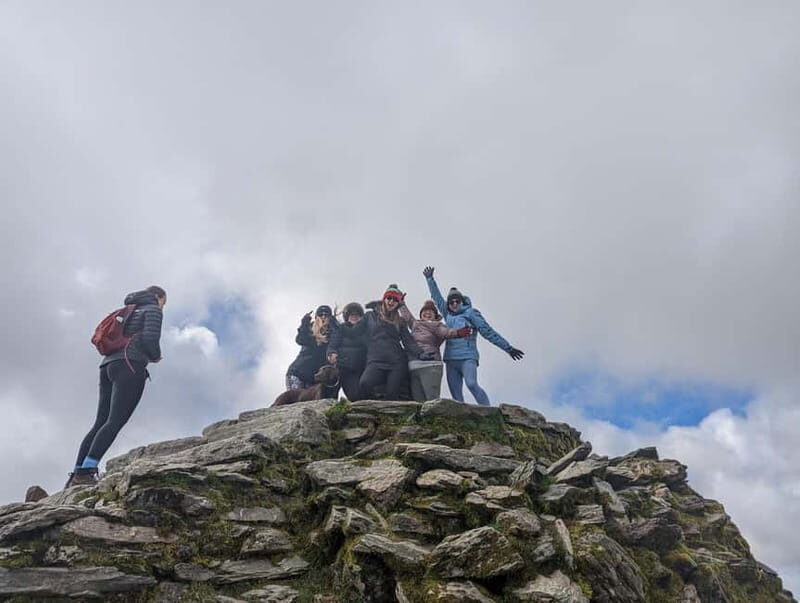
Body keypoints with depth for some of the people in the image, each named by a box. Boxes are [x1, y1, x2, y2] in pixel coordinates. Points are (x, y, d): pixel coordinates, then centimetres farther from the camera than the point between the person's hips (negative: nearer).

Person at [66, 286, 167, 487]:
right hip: (130, 367, -9)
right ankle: (86, 472, -31)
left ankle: (76, 475, -8)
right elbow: (150, 338, -11)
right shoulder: (153, 310, 7)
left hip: (109, 367, 9)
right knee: (116, 422, -18)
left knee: (101, 423, 2)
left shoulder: (130, 313, 33)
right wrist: (156, 356, 10)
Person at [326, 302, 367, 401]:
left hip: (360, 368, 2)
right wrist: (332, 353, -21)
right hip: (344, 367, -2)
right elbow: (333, 343, -1)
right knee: (353, 395, -14)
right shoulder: (341, 328, 12)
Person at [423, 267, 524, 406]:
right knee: (456, 395, -1)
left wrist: (508, 348, 1)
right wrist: (429, 279, 26)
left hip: (468, 358, -6)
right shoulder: (448, 314, 18)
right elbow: (437, 297, 26)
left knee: (472, 384, -27)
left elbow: (488, 332, 3)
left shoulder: (471, 313, 4)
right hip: (450, 359, 6)